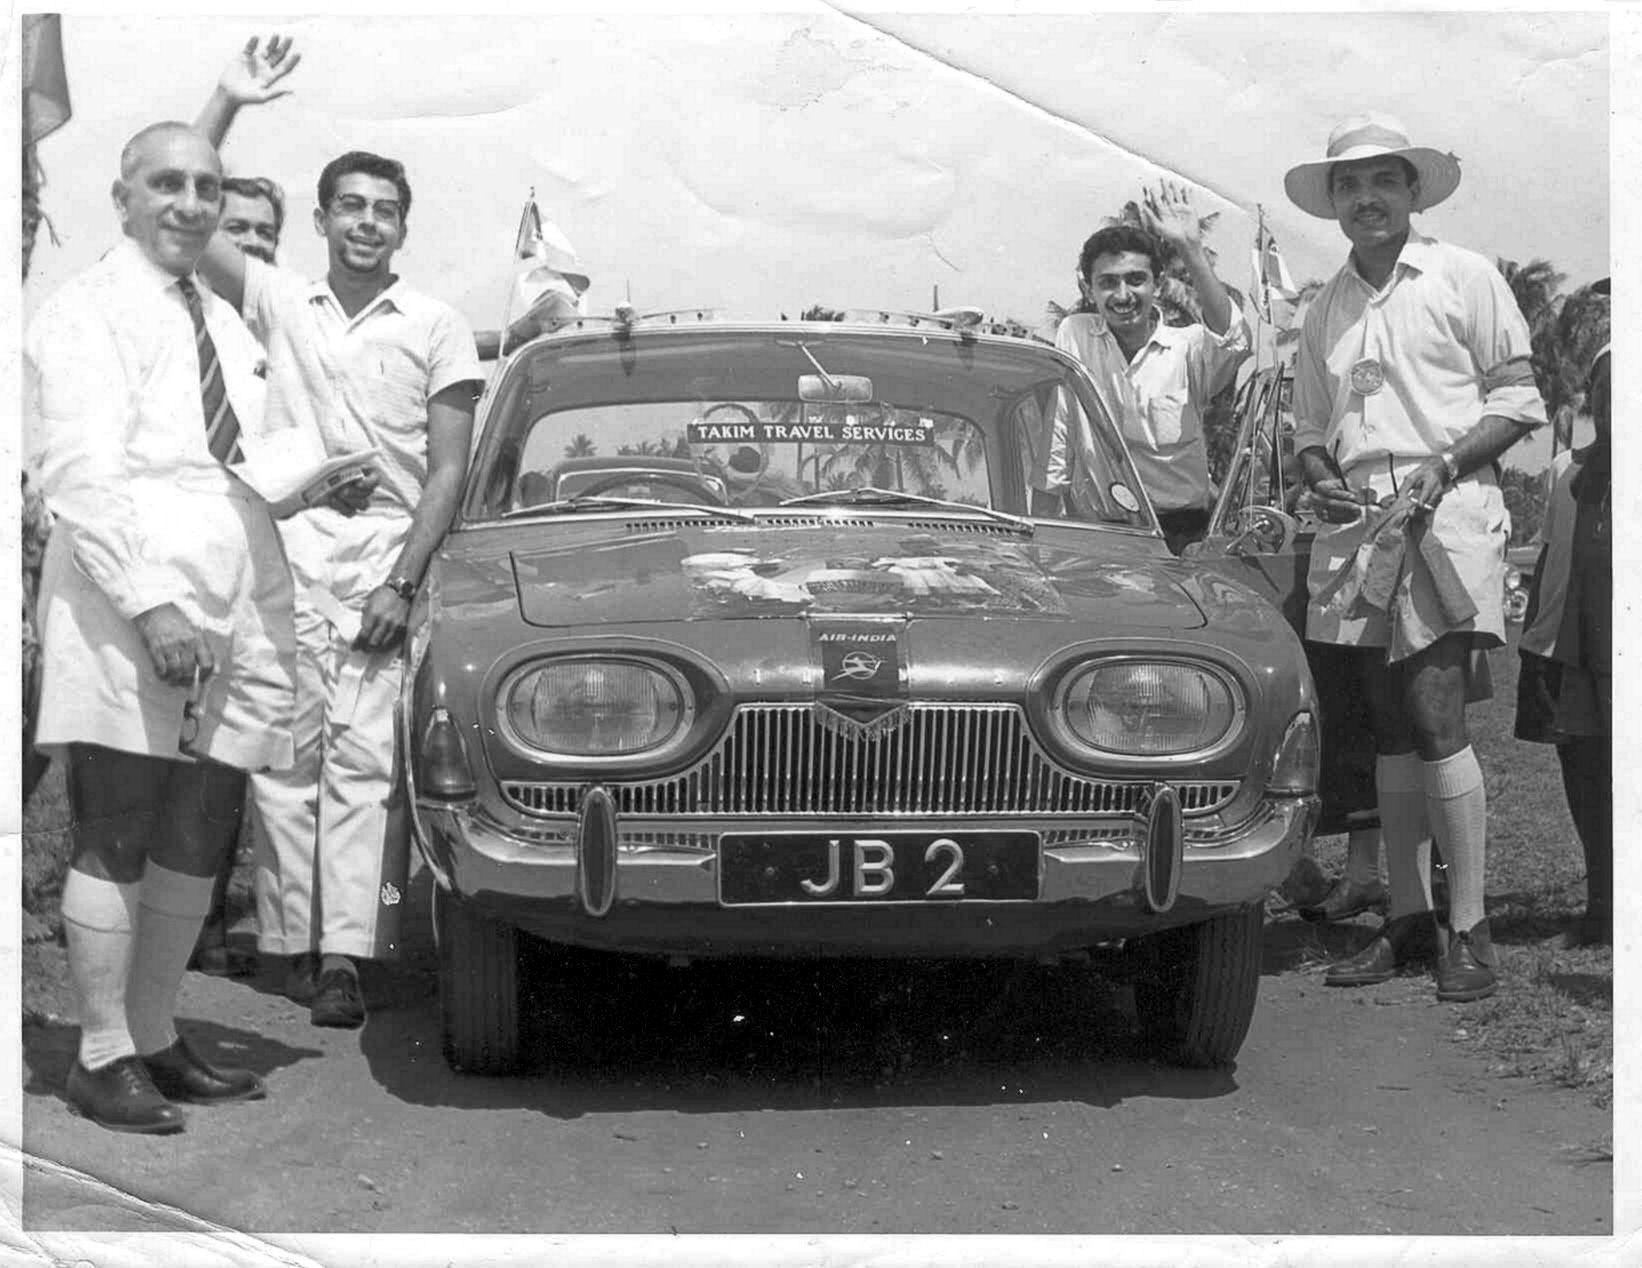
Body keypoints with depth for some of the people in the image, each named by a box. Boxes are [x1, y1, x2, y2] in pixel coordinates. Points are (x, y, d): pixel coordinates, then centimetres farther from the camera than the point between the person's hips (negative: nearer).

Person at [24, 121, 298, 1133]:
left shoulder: (226, 324, 22)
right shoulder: (84, 315, -1)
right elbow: (81, 477, -12)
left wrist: (276, 629, 13)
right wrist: (152, 603, -21)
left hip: (229, 628, 7)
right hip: (123, 627, -7)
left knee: (195, 854, 10)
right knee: (116, 846, -2)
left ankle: (156, 1041, 22)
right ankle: (102, 1059, 7)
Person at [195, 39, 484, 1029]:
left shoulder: (436, 327, 7)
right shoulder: (278, 301, 12)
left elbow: (448, 469, 3)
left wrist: (404, 583, -7)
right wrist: (228, 105, -2)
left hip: (383, 569, -2)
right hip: (286, 564, 2)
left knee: (364, 763, -7)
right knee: (284, 759, 1)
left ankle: (344, 954, -10)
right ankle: (295, 939, 7)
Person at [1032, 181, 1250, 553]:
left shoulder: (1187, 348, 3)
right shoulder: (1074, 335, 5)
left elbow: (1233, 340, -20)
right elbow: (1052, 446, 5)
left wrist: (1191, 249, -27)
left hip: (1181, 536, 0)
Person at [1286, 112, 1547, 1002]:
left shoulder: (1464, 278, 4)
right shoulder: (1325, 310, 17)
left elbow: (1519, 399, 1)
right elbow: (1309, 426, 23)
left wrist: (1445, 463, -13)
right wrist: (1321, 479, 1)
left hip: (1445, 512, -5)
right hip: (1358, 526, 5)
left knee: (1435, 718, -13)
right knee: (1390, 728, 7)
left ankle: (1469, 930, -7)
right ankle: (1406, 920, 15)